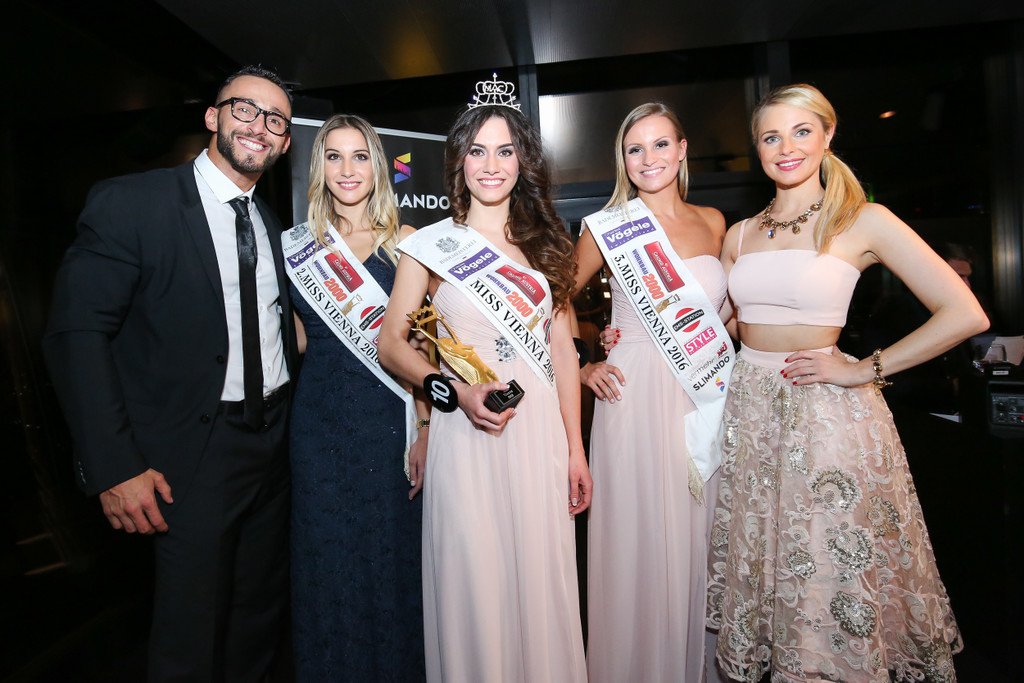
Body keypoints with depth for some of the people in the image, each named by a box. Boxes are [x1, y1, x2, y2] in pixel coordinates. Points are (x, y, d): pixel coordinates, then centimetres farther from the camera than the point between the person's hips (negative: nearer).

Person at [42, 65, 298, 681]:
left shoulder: (272, 225, 9)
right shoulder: (128, 202, -9)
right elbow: (77, 334, -14)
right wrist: (115, 468, -18)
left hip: (274, 445, 6)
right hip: (193, 455, -5)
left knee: (263, 619, 21)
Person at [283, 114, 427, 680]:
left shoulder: (405, 243, -1)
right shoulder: (299, 246, 7)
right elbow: (301, 339, 15)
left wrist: (425, 429, -9)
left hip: (388, 421, -2)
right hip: (319, 424, 3)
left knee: (390, 557, 9)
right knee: (327, 563, 13)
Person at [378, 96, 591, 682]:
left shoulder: (544, 242, 10)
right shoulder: (431, 244, 1)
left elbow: (562, 348, 8)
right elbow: (391, 343, 1)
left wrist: (575, 448, 5)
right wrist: (456, 393, -15)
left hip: (542, 432, 3)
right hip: (467, 436, -2)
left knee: (543, 583, 12)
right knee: (474, 585, 7)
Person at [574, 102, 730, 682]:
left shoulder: (712, 222, 11)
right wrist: (582, 366, -3)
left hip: (703, 399, 4)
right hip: (634, 398, -4)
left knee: (693, 538, 14)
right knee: (637, 539, 4)